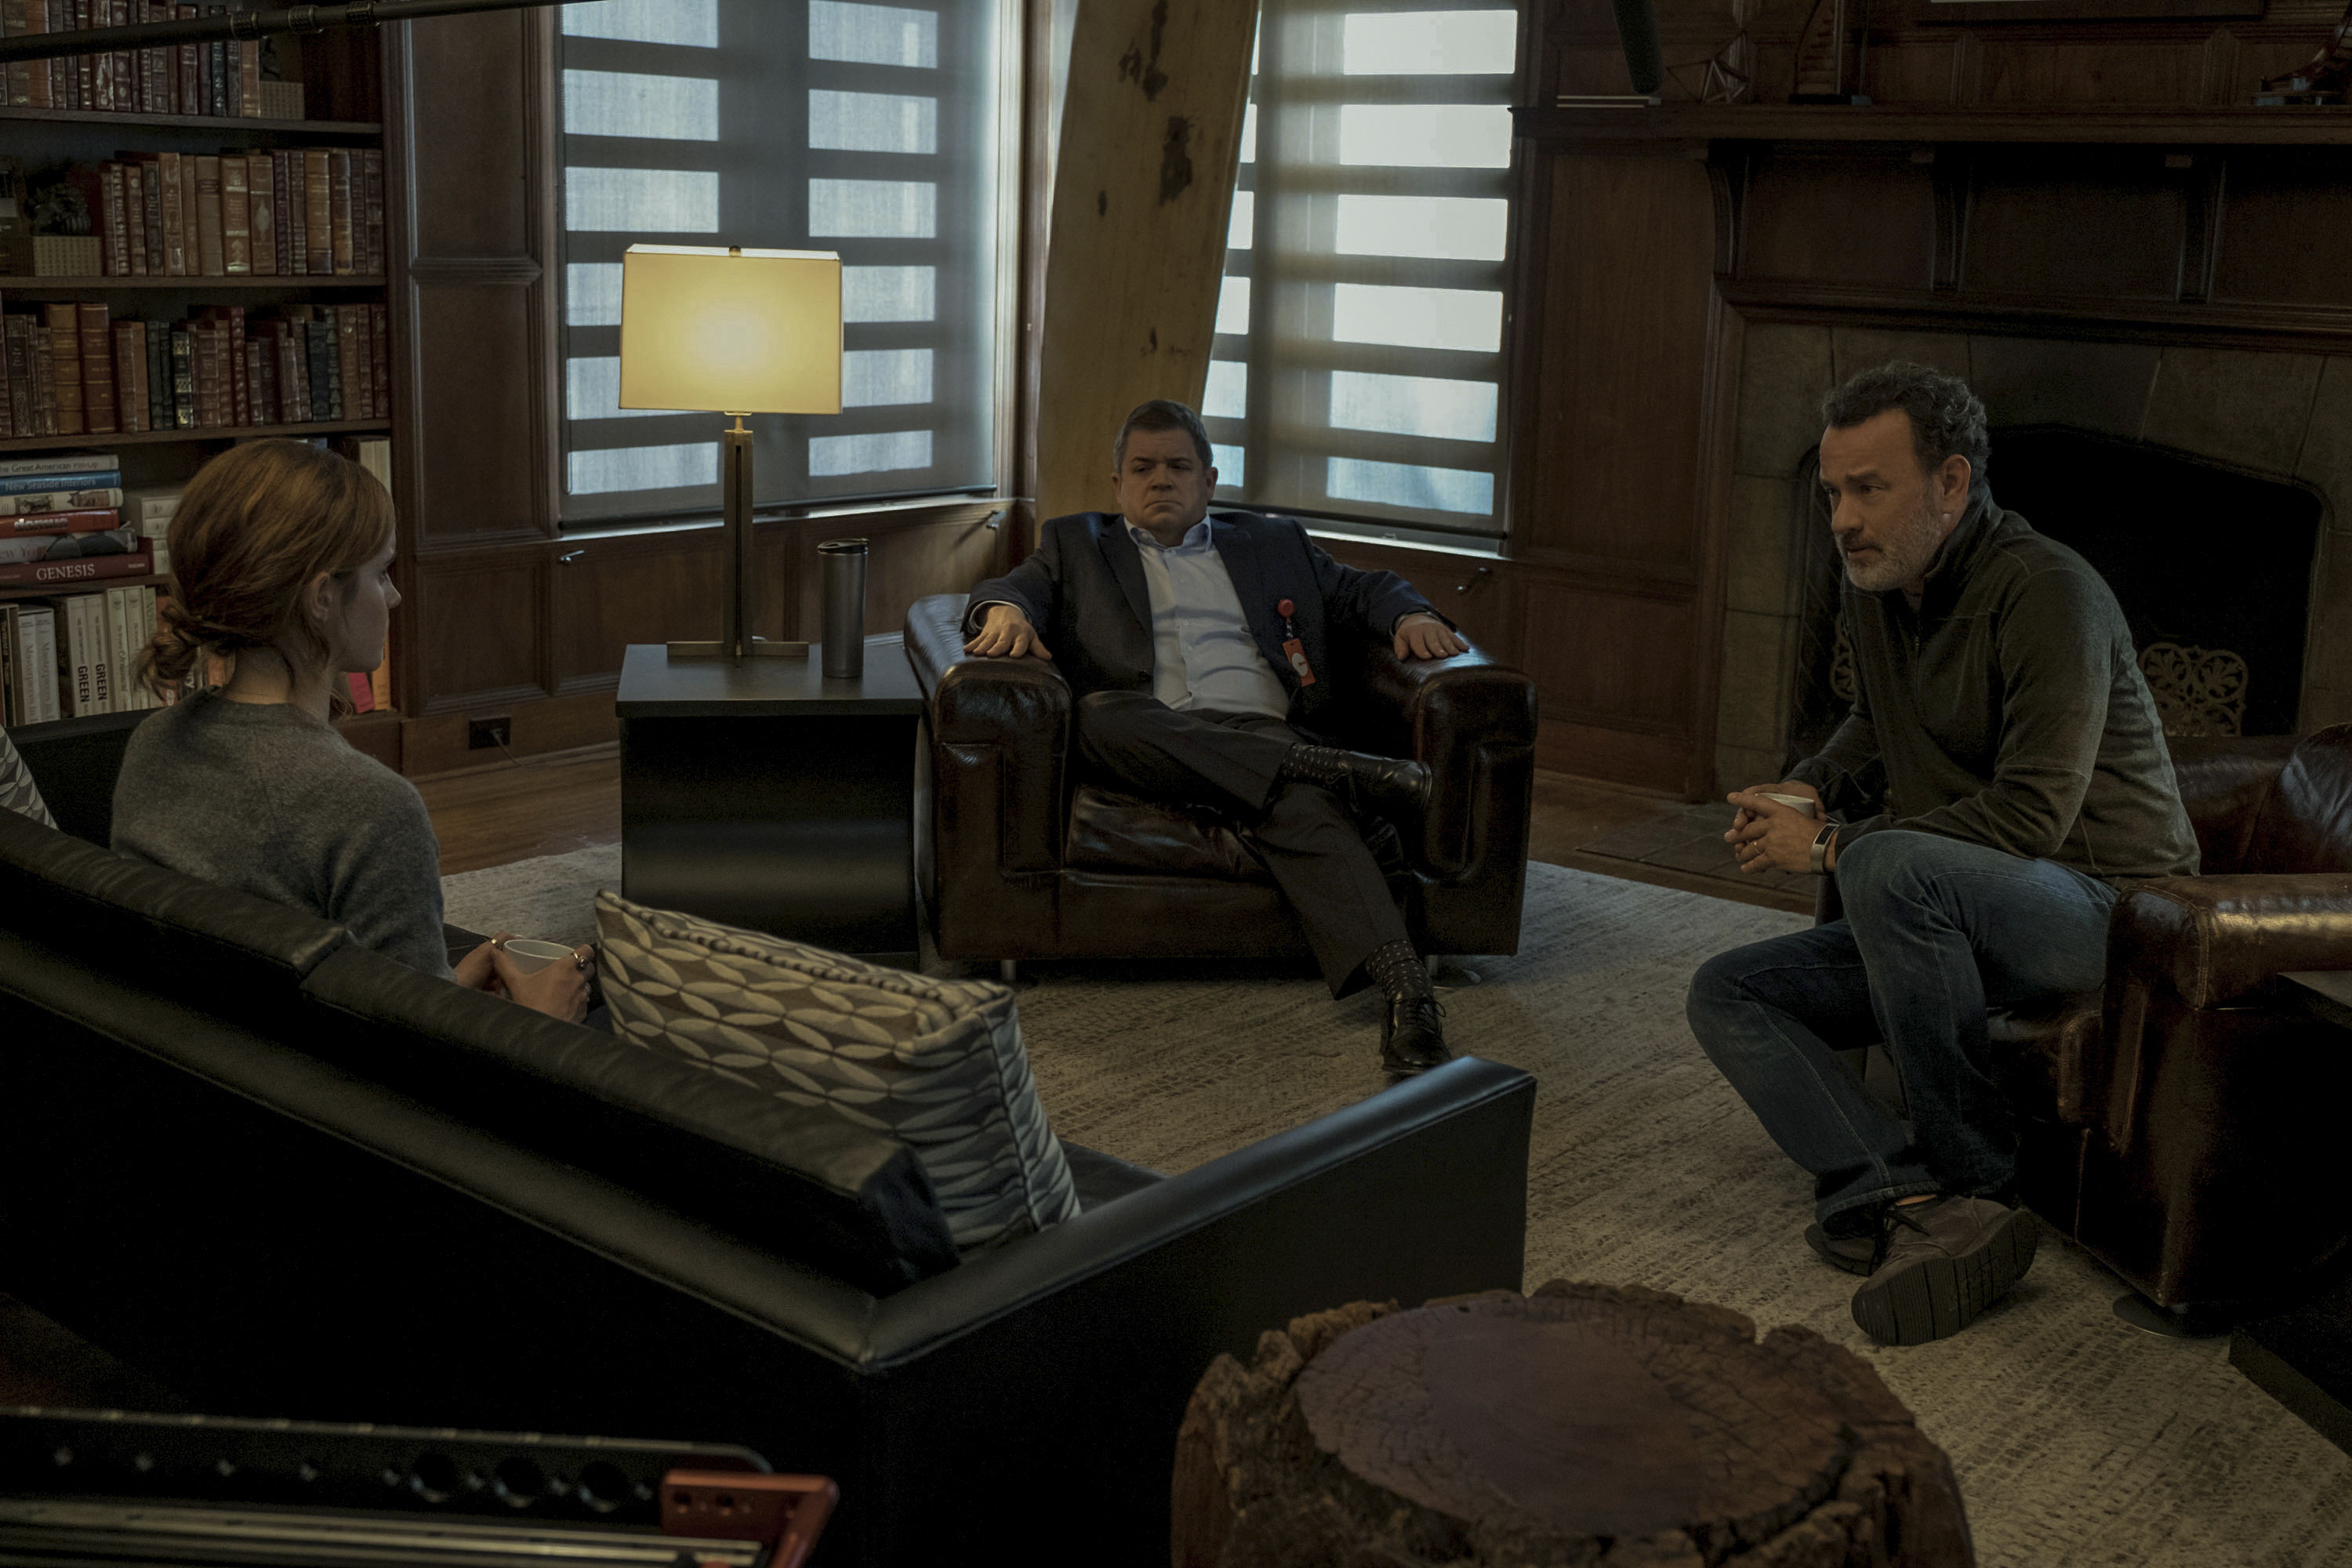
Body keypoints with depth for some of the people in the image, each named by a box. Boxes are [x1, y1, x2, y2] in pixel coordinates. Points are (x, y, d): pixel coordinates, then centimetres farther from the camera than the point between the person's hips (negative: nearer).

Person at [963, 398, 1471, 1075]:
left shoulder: (1273, 544, 31)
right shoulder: (1075, 544, 27)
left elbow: (1364, 588, 30)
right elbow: (1009, 587, 11)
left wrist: (1410, 615, 6)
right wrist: (1005, 609, -14)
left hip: (1260, 736, 0)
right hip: (1145, 742, 0)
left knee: (1304, 808, -35)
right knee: (1098, 714, -36)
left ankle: (1404, 991, -52)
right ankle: (1337, 768, -34)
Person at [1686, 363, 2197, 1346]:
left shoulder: (2046, 594, -18)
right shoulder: (1875, 588, 8)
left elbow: (2030, 817, -24)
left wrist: (1831, 846, -19)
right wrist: (1809, 790, 6)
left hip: (2107, 907, -9)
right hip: (1939, 922, 9)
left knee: (1890, 865, -37)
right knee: (1727, 995, -6)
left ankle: (1975, 1178, -22)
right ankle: (1919, 1201, -28)